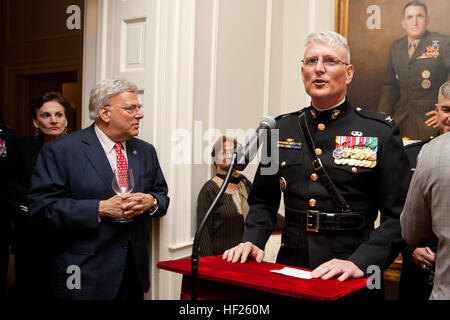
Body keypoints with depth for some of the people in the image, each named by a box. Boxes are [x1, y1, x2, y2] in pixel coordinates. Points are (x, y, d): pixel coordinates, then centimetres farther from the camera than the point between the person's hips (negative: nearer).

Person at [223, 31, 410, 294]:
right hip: (289, 268, 3)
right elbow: (263, 201, 13)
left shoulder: (382, 133, -2)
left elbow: (397, 216, -7)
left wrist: (361, 263, -20)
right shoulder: (282, 129, 8)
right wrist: (252, 241, -4)